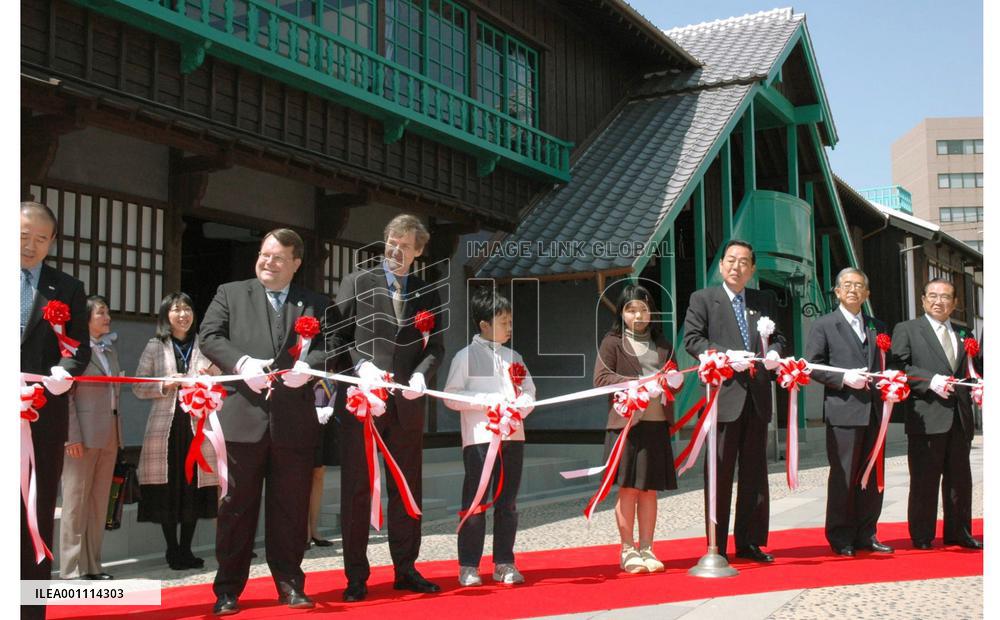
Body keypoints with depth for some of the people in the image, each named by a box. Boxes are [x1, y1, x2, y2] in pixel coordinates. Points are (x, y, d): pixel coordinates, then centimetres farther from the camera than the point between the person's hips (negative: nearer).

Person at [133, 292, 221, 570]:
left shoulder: (204, 346, 11)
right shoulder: (155, 347, 8)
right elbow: (138, 388, 6)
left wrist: (211, 373, -9)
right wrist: (165, 386, -10)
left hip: (198, 424, 1)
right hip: (166, 425, -1)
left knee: (194, 487, 2)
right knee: (168, 488, -1)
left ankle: (186, 549, 14)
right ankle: (172, 550, 12)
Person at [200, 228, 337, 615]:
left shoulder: (317, 304, 12)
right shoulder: (230, 294, 10)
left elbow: (331, 347, 1)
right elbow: (210, 337, 0)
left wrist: (309, 365, -20)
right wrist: (242, 363, -17)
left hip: (295, 422, 1)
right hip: (244, 417, -1)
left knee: (291, 508, 8)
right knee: (237, 506, 6)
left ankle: (289, 584, 21)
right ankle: (227, 590, 16)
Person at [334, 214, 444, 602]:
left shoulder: (427, 293, 11)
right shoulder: (357, 282, 4)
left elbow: (435, 346, 9)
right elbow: (339, 334, 0)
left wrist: (421, 374, -10)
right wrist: (361, 366, -16)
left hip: (406, 404, 3)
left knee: (406, 488, 10)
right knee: (356, 489, 2)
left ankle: (405, 569, 22)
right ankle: (356, 576, 10)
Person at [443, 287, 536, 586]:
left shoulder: (513, 357, 15)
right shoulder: (466, 356, -1)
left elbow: (529, 392, 14)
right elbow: (451, 396, -7)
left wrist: (519, 407, -8)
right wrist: (489, 401, -15)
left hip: (513, 435, 5)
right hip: (480, 436, -5)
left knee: (507, 502, 9)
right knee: (476, 502, -3)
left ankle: (504, 564, 18)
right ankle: (468, 567, 5)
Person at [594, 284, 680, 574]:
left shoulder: (662, 345, 16)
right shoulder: (613, 342, 2)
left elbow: (674, 378, 22)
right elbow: (600, 379, -7)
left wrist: (673, 381, -2)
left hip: (657, 422, 4)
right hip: (627, 422, -4)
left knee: (650, 488, 7)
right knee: (628, 487, -1)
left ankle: (646, 548, 14)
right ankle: (628, 550, 8)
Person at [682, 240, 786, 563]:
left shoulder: (764, 302, 15)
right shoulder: (702, 299, 1)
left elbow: (777, 337, 19)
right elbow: (692, 340, -7)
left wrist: (774, 352, -4)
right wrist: (726, 356, -19)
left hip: (757, 398, 5)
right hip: (723, 396, -5)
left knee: (754, 473, 10)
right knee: (719, 473, 1)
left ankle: (750, 542, 21)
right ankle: (716, 547, 8)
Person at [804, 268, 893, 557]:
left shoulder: (878, 327, 18)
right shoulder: (824, 325, 3)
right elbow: (812, 365, -4)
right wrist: (843, 378, -15)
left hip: (874, 411, 5)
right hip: (843, 411, -5)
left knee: (872, 476, 8)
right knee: (843, 476, -1)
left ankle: (866, 534, 18)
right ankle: (841, 538, 7)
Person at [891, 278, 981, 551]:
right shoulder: (906, 329, 4)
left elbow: (967, 372, 25)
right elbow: (898, 367, -7)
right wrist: (931, 380, -17)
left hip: (959, 418, 5)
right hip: (926, 417, -5)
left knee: (960, 480, 10)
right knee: (924, 480, -1)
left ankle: (958, 533, 21)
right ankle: (922, 537, 7)